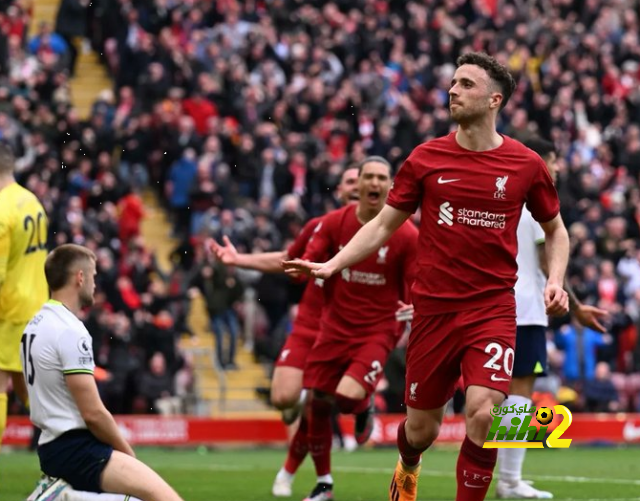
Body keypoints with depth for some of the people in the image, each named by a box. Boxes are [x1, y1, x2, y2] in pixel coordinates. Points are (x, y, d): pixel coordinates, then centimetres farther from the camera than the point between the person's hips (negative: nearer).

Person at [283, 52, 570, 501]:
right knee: (421, 428, 10)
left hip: (493, 308, -1)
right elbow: (383, 225, 8)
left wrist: (556, 281, -2)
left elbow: (555, 229, 14)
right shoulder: (426, 159, 1)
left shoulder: (526, 164, -1)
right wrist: (332, 265, -4)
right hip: (434, 308, 1)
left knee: (482, 413, -22)